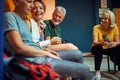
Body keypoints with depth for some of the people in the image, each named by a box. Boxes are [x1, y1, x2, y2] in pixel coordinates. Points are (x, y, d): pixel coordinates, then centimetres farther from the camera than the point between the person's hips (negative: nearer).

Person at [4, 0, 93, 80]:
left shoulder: (23, 21, 20)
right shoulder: (9, 16, -7)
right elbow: (19, 48, -18)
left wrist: (46, 51, 2)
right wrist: (46, 53, -10)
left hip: (39, 56, 10)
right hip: (33, 59, -10)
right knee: (84, 69, -10)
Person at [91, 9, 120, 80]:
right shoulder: (96, 28, -19)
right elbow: (95, 42, -29)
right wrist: (103, 43, -51)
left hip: (108, 49, 2)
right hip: (98, 49, -2)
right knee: (98, 48, -36)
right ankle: (97, 72, -27)